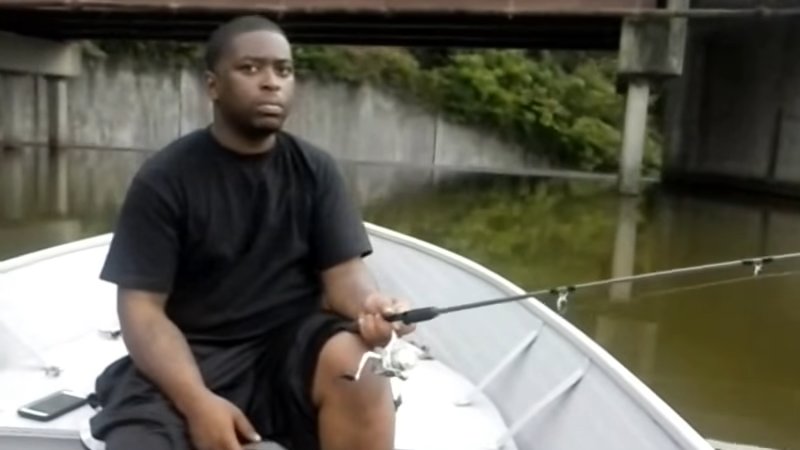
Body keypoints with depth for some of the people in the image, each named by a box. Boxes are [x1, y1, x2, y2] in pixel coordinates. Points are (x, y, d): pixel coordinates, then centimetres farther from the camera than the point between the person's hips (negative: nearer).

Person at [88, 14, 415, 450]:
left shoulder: (316, 170, 3)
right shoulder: (164, 178, -4)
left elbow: (344, 272, -2)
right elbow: (141, 307, -8)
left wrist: (371, 306, -27)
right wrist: (197, 401, -24)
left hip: (293, 342, 2)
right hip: (189, 357, -1)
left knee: (360, 366, -29)